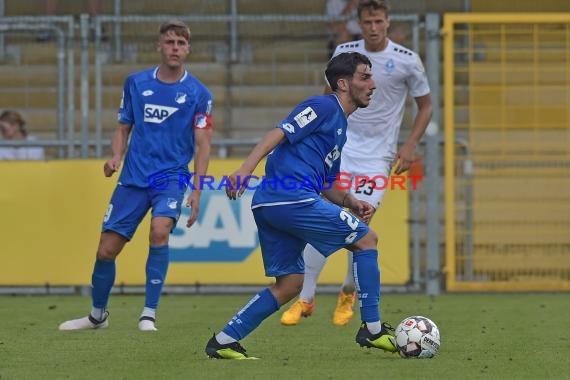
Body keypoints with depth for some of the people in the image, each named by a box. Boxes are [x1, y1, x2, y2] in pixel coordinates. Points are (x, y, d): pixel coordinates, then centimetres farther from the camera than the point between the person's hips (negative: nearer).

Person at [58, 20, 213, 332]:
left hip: (172, 177, -3)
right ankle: (97, 315, 25)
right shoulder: (136, 83, 5)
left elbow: (202, 145, -2)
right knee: (106, 250, 1)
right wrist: (116, 157, -6)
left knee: (160, 230, -30)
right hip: (133, 178, 3)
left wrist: (196, 191, -10)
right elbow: (123, 128, 14)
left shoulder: (198, 93, -1)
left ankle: (149, 314, -19)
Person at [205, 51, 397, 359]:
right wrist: (245, 170, -26)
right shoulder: (323, 107, -3)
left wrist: (349, 202, 10)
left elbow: (326, 184, 29)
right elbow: (279, 134, -15)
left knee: (290, 284, 11)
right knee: (366, 239, -2)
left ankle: (224, 341, 6)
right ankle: (372, 329, 1)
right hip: (292, 198, -10)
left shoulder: (339, 126, 26)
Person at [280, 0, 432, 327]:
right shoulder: (345, 53, 1)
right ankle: (305, 299, 0)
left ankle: (349, 293, 16)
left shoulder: (407, 61, -6)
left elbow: (425, 107, 5)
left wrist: (410, 147, -5)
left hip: (377, 156, -2)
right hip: (342, 147, 2)